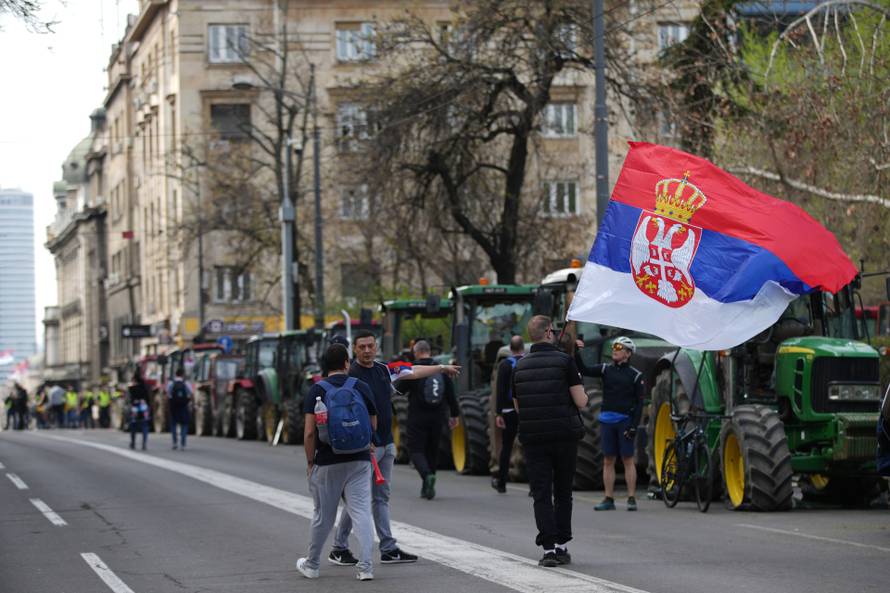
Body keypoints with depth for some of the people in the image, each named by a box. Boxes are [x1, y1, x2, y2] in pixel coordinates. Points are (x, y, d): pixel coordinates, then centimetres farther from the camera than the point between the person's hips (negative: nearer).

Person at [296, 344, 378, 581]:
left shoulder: (317, 390, -4)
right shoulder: (362, 387, 2)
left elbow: (309, 432, -10)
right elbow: (373, 426, 11)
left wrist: (310, 461, 1)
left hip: (327, 462, -1)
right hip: (359, 460, 1)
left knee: (323, 516, 11)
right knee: (361, 512, -1)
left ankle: (311, 565, 26)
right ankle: (366, 566, -10)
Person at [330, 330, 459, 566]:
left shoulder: (382, 369, 11)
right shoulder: (351, 374, -13)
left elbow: (413, 372, 27)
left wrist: (442, 368, 34)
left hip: (386, 444, 8)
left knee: (382, 498, 10)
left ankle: (389, 549, 12)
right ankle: (339, 549, 5)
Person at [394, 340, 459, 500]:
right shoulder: (442, 370, 2)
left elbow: (399, 389, -3)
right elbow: (451, 394, 6)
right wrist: (454, 414, 15)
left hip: (418, 418, -4)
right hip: (437, 418, 4)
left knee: (416, 449, 0)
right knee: (432, 450, 15)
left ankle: (427, 475, -27)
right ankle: (426, 488, 19)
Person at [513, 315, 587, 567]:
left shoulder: (520, 366, 6)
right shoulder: (564, 360, -6)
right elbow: (580, 401, -8)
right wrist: (584, 394, 14)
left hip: (532, 437, 2)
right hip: (565, 434, -2)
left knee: (541, 494, 1)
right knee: (563, 492, 11)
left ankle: (548, 548, -8)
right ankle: (561, 545, 12)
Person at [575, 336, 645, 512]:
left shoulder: (635, 375, 0)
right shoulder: (606, 369, 10)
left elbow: (639, 403, -3)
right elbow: (584, 370, -1)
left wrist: (634, 426, -11)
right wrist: (576, 353, -16)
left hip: (625, 421, -4)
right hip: (607, 420, 4)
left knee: (628, 460, -3)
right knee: (608, 461, 5)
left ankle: (631, 499, 0)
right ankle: (609, 499, 8)